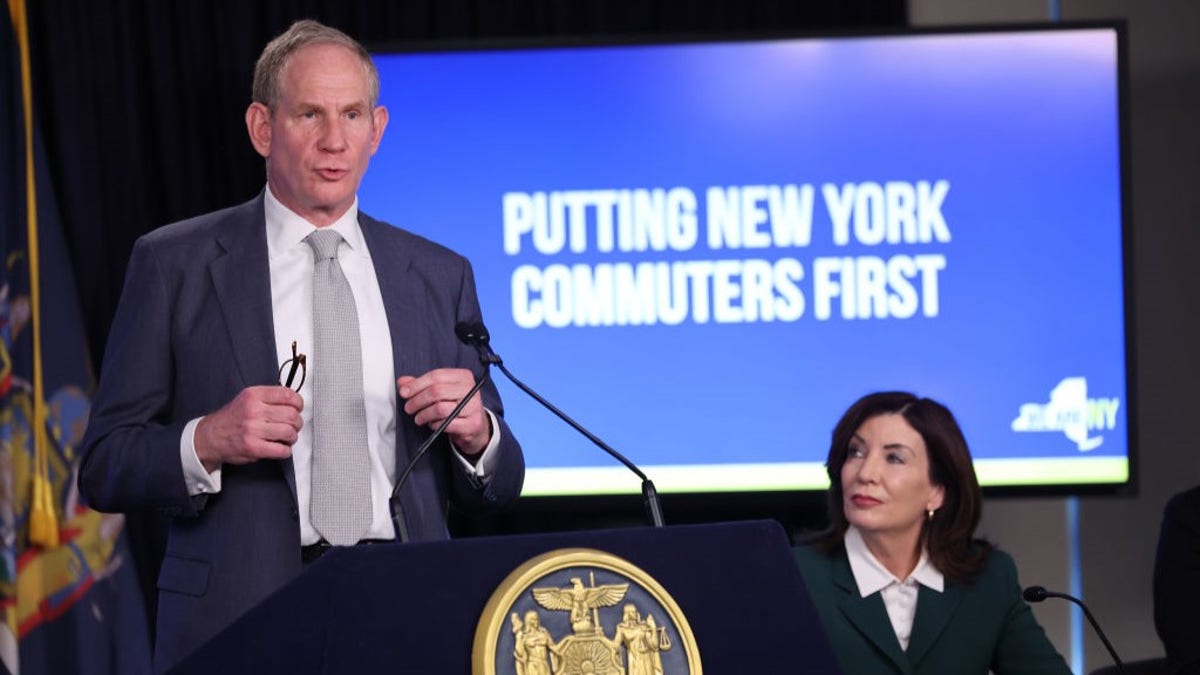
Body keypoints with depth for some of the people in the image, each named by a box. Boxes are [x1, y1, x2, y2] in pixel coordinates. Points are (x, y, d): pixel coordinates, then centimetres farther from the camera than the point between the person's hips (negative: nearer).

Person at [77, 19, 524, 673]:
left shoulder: (440, 275, 12)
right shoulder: (174, 265, 3)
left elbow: (495, 484, 14)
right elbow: (103, 468, 1)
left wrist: (475, 430, -8)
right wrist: (207, 442, -17)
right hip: (242, 619, -2)